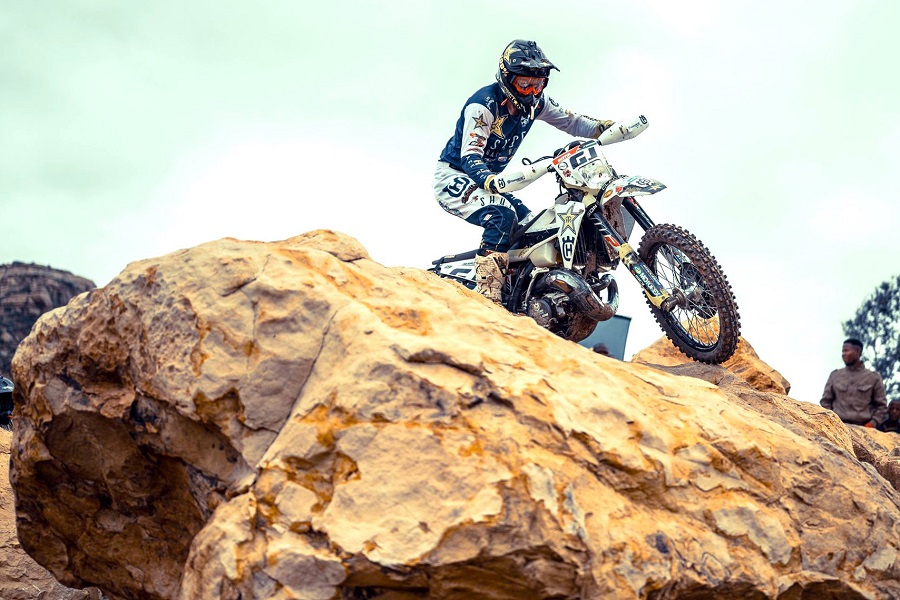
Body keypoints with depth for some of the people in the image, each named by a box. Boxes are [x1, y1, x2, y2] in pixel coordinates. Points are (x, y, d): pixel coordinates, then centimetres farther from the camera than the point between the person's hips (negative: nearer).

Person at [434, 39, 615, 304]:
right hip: (455, 176, -9)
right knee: (502, 215, -33)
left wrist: (604, 127, -14)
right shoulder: (483, 104, -24)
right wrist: (490, 181, -51)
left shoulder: (535, 103, -1)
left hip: (493, 179, 9)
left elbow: (570, 122, 6)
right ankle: (486, 296, -37)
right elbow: (469, 155, -30)